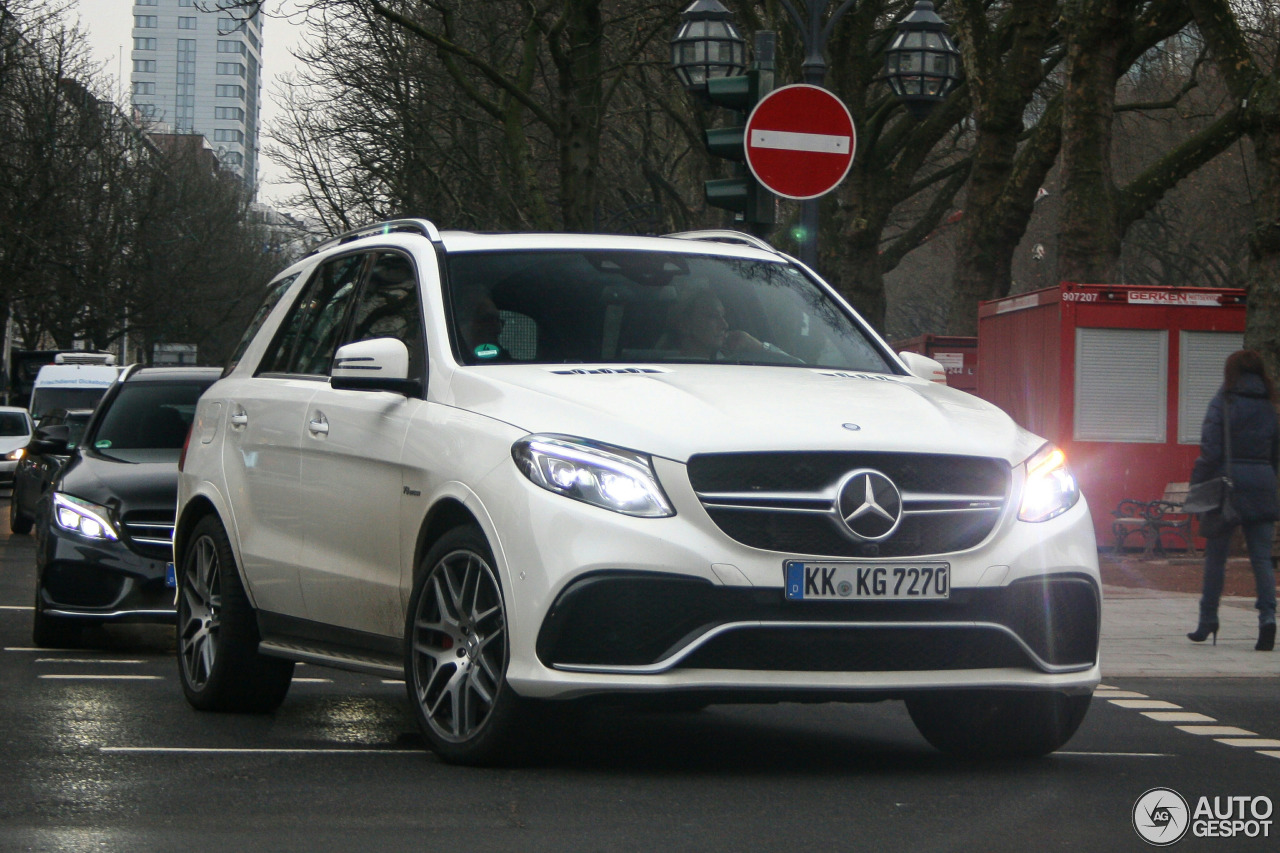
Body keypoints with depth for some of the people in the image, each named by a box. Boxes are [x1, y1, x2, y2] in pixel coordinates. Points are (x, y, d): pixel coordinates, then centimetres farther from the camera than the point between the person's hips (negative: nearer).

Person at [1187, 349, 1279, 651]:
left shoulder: (1223, 402, -4)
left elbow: (1210, 451, -9)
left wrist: (1197, 488, -5)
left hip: (1228, 482, -3)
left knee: (1215, 556, 7)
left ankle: (1208, 621, 14)